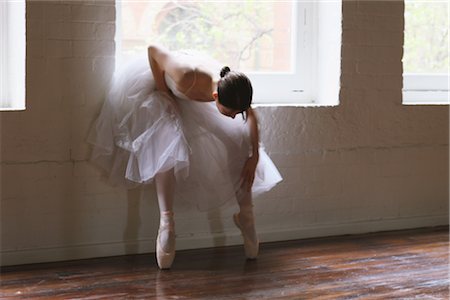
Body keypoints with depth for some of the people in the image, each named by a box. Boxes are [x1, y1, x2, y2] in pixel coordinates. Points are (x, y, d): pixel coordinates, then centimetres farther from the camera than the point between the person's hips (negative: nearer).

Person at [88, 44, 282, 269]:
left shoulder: (234, 91, -31)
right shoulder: (188, 77, -46)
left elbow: (250, 114, -7)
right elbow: (153, 50, -29)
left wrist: (254, 157, -8)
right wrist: (165, 94, -24)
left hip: (193, 98, 5)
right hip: (157, 78, -4)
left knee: (240, 143, -5)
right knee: (168, 144, -29)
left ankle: (246, 215, 9)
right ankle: (166, 223, -27)